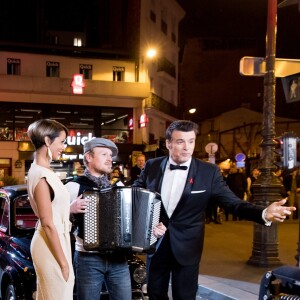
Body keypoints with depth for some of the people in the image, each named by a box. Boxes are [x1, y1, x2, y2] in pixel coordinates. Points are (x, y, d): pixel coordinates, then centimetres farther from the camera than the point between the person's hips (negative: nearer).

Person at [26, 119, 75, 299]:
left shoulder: (43, 171, 9)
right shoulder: (41, 176, -20)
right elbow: (48, 224, -21)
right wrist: (63, 263, -17)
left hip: (53, 242, 9)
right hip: (51, 246, -9)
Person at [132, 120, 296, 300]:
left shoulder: (209, 172, -10)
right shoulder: (152, 166, -4)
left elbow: (233, 202, -14)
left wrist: (264, 213, -32)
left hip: (186, 247, -2)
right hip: (156, 242, 2)